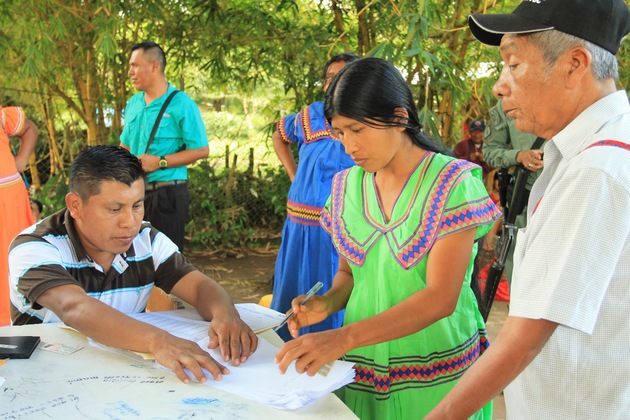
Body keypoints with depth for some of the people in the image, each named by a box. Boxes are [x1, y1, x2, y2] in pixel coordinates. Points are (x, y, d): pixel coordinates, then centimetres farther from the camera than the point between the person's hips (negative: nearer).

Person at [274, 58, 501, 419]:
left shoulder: (452, 183, -14)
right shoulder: (348, 185, 2)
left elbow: (440, 298, -21)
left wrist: (343, 337, -30)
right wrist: (329, 302, -10)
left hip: (434, 375, -4)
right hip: (362, 369, 4)